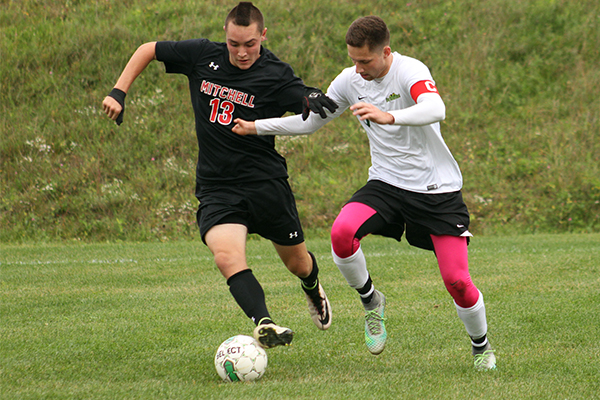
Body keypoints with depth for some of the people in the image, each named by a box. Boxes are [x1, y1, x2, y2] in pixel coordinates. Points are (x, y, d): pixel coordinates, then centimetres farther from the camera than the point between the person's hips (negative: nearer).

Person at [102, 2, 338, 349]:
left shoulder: (276, 75, -10)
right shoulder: (202, 55, -1)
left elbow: (315, 113, -14)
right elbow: (148, 50, 12)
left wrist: (314, 100, -38)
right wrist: (119, 93, 4)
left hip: (267, 184, -1)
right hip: (216, 187, 1)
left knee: (297, 263, 16)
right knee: (227, 255, -28)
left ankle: (313, 290, 52)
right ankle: (263, 323, -42)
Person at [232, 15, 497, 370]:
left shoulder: (410, 71, -19)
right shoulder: (350, 81, -1)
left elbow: (436, 108, -40)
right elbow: (311, 121, 13)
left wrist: (389, 117, -56)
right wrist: (255, 127, 4)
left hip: (438, 188, -4)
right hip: (386, 182, 4)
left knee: (457, 280, -8)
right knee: (342, 232, -26)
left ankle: (482, 346, 22)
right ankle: (371, 301, 2)